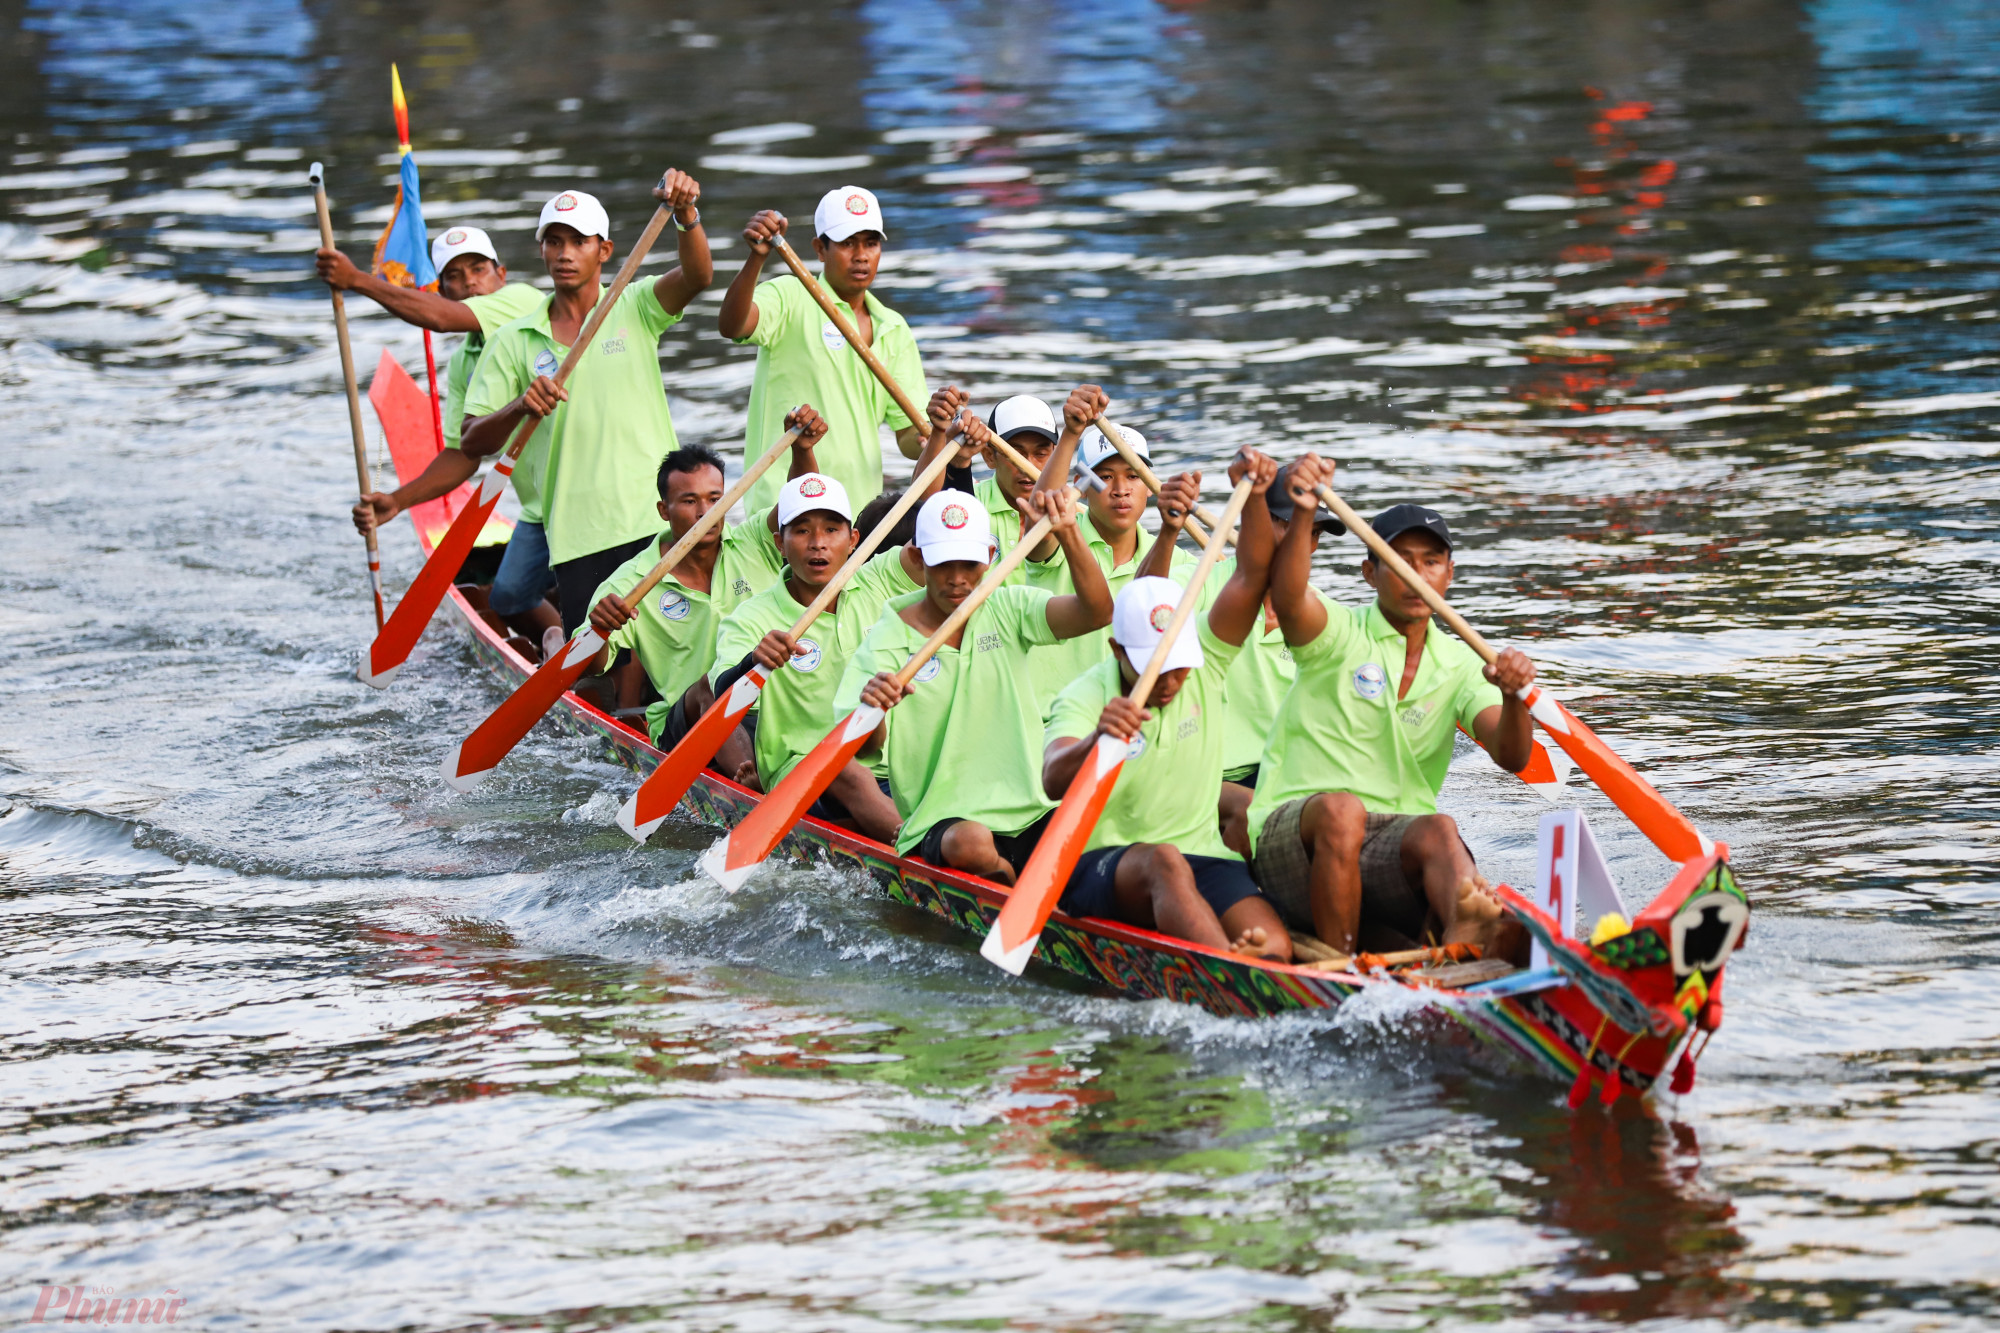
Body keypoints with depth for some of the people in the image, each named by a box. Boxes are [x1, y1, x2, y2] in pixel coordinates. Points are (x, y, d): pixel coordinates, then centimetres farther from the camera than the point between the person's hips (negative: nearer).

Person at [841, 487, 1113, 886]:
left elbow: (1097, 612, -9)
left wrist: (1067, 534, -22)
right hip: (941, 823, -2)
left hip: (1032, 813, 2)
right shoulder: (888, 639, -1)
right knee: (971, 846, -37)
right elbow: (864, 745, -14)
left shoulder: (1007, 610, 8)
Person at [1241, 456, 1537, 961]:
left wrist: (1513, 697, -24)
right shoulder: (1337, 633, 5)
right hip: (1292, 836, -2)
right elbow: (1287, 596, -20)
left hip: (1399, 848, 2)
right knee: (1340, 808, -37)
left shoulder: (1460, 666, 15)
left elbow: (1511, 757, -1)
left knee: (1437, 831, -32)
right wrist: (1303, 513, -39)